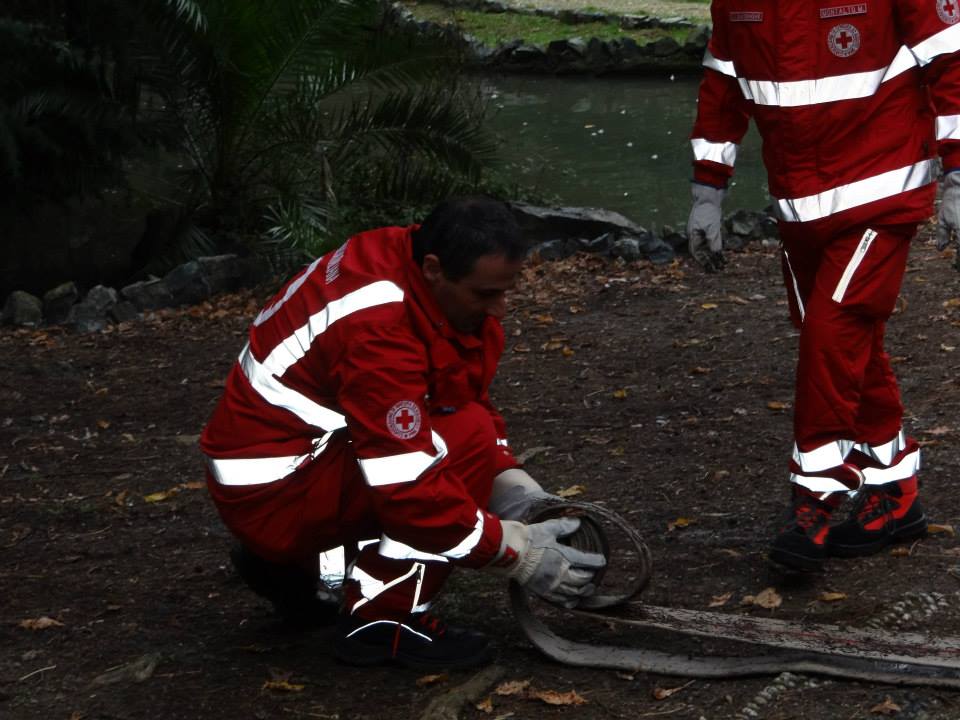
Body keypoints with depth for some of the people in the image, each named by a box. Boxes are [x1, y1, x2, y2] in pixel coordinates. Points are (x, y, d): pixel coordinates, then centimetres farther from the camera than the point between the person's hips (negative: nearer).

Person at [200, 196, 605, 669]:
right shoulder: (378, 329, -29)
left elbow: (473, 400, 10)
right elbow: (409, 488, -28)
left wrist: (513, 486, -4)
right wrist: (515, 553, -21)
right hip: (269, 491, -10)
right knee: (467, 439, -20)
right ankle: (382, 623, -9)